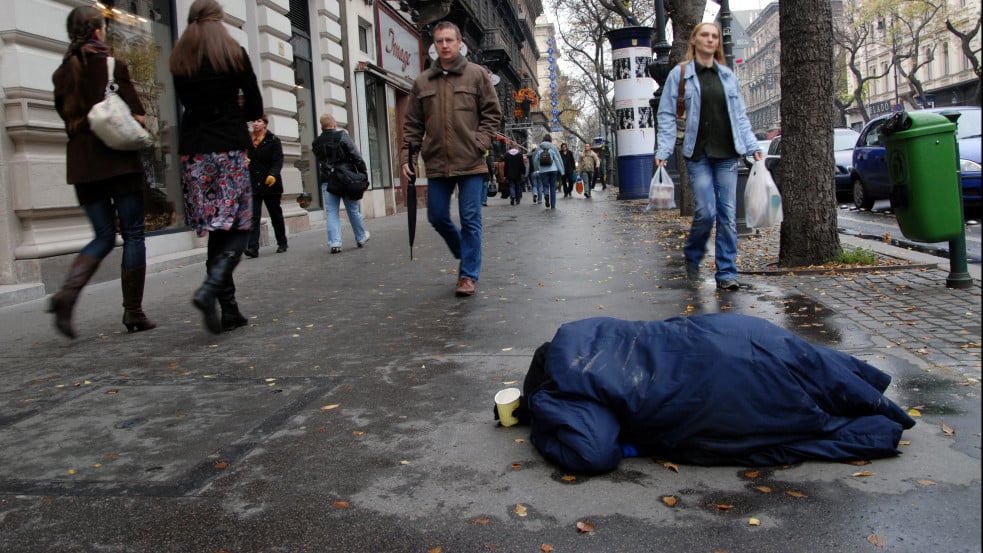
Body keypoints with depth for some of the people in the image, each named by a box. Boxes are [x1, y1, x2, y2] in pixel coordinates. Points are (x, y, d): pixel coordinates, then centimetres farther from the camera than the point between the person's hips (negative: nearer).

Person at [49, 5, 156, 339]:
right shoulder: (113, 65, -4)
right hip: (118, 160, -5)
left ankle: (67, 293, -12)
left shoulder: (62, 72, 11)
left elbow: (65, 114, 16)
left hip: (81, 162, 5)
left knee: (103, 237, 12)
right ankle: (133, 313, 3)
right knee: (132, 234, 3)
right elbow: (137, 115, -6)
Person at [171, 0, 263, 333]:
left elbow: (190, 103, 15)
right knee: (238, 227, 0)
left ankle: (229, 310, 6)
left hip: (193, 152, 4)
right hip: (228, 149, -4)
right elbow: (255, 108, 2)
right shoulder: (234, 54, 0)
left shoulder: (178, 60, 11)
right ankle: (209, 290, -23)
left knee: (217, 231, 7)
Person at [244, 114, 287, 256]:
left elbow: (278, 161, -11)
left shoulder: (274, 140, -2)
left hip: (270, 184, -2)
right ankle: (252, 248, -15)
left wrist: (273, 175, -28)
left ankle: (282, 243, 27)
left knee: (276, 215, 12)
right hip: (252, 185, 2)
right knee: (253, 217, -9)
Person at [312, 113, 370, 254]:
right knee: (353, 210, 12)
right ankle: (361, 238, 26)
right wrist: (363, 173, -5)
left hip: (327, 182, 2)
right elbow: (356, 157, -9)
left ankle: (334, 243, -9)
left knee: (332, 213, 2)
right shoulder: (343, 136, -6)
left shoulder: (316, 143, 6)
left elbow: (320, 162, 13)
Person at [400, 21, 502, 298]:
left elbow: (492, 113, 3)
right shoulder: (422, 82, 9)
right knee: (437, 217, 9)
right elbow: (412, 124, 11)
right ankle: (465, 253, 33)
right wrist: (406, 156, 2)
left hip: (470, 162, -3)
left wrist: (480, 143, -9)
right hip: (437, 164, 4)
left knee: (470, 220, -1)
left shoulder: (477, 74, 2)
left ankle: (468, 274, 9)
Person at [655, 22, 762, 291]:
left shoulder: (728, 75, 13)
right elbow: (667, 115, 1)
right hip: (698, 155, -3)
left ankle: (727, 273, 7)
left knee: (728, 214, 0)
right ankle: (692, 257, 16)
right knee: (706, 211, -12)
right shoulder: (680, 74, 3)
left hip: (727, 155, 3)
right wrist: (663, 150, -8)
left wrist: (752, 146, 5)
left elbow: (740, 115, 16)